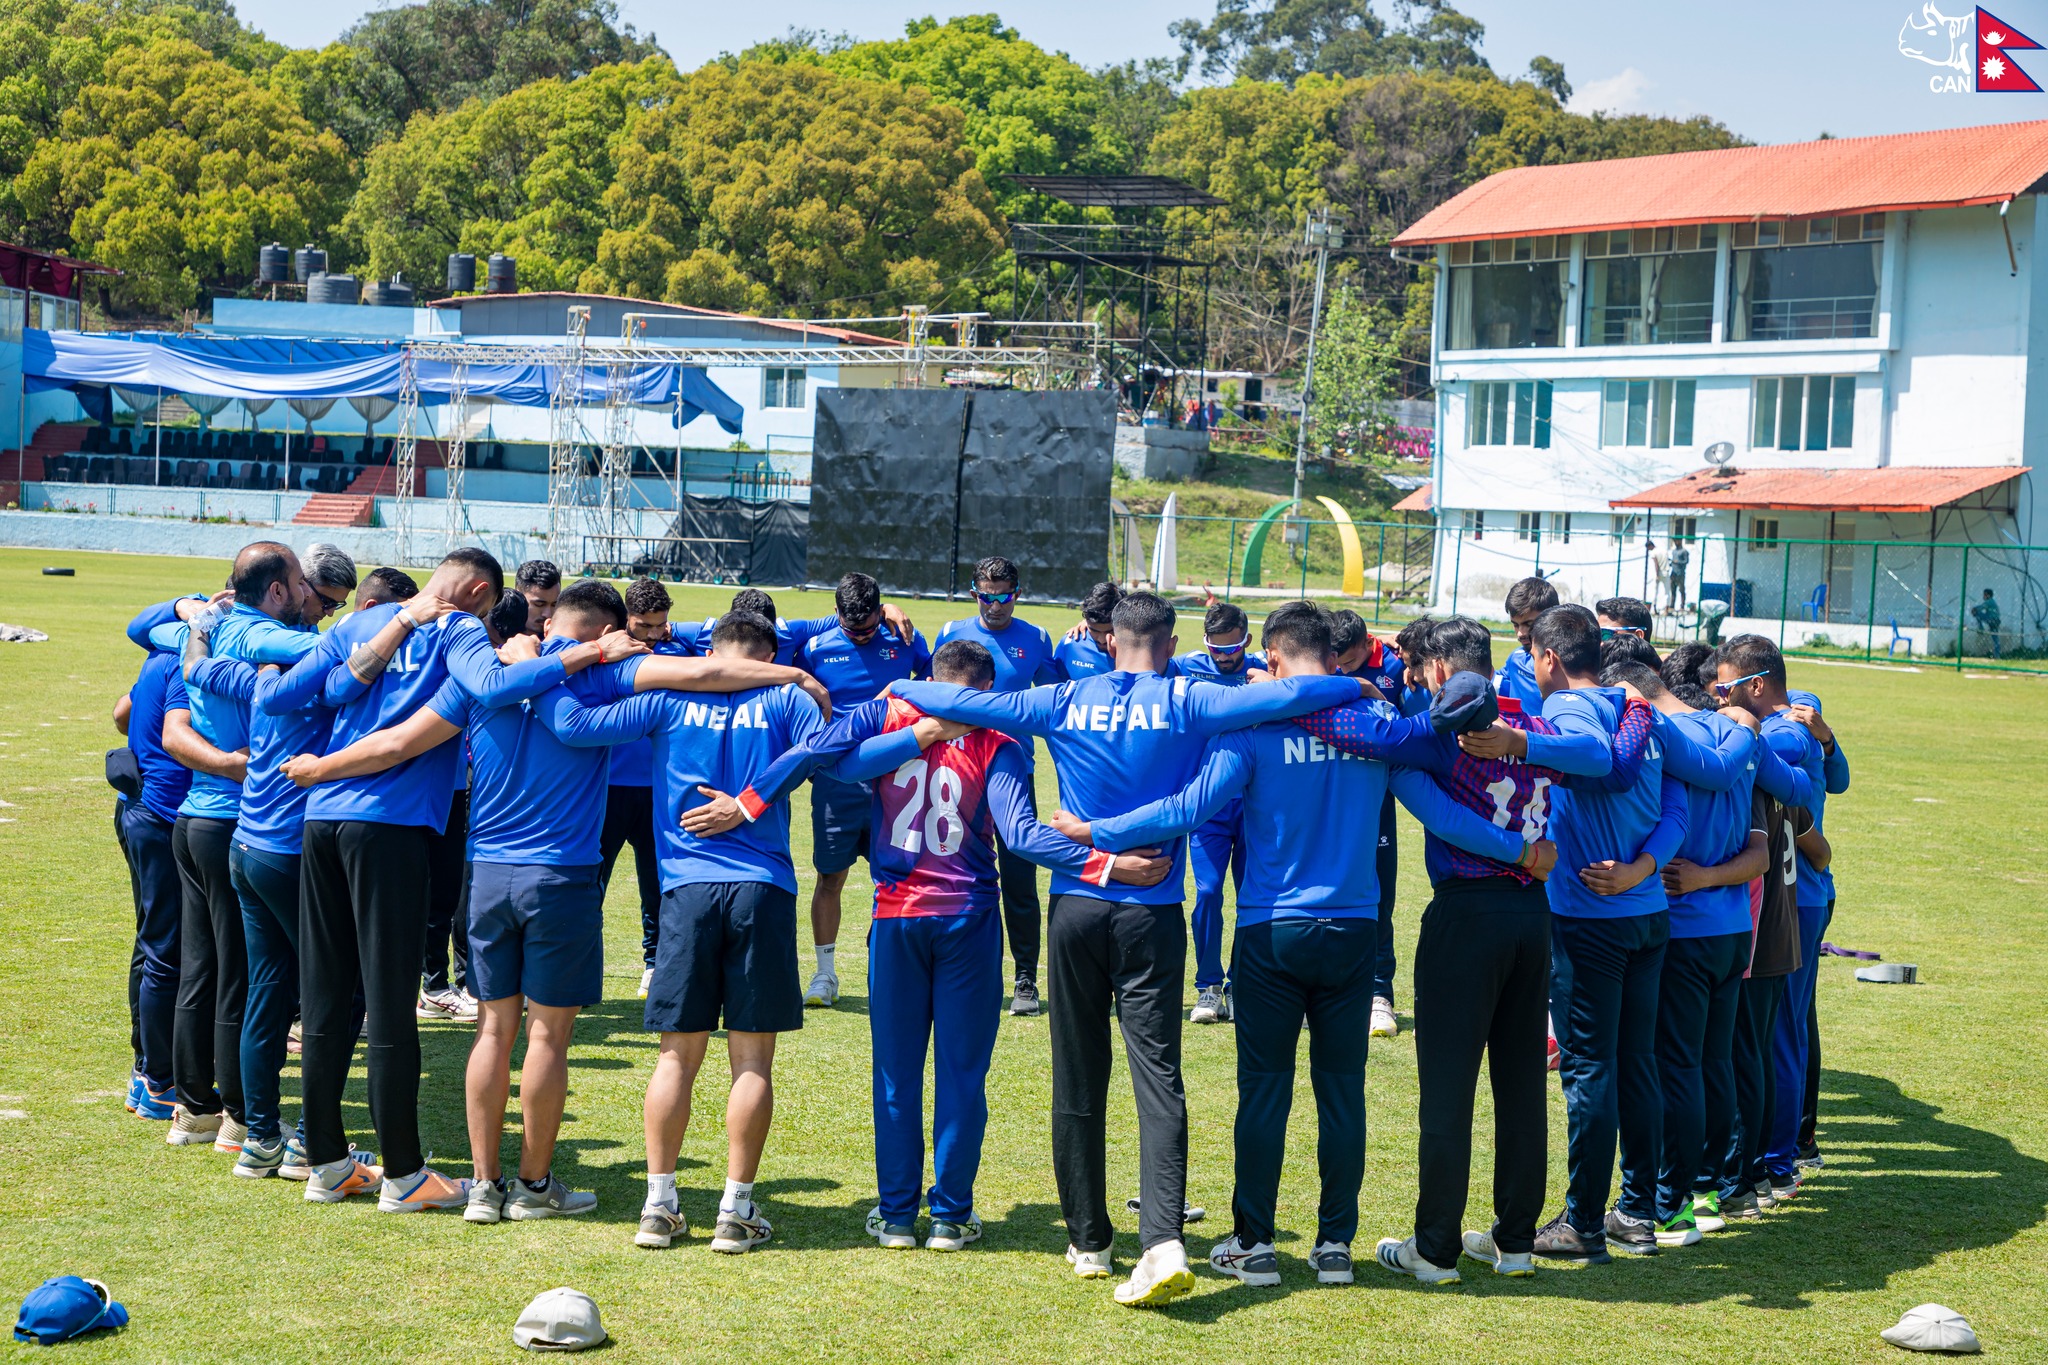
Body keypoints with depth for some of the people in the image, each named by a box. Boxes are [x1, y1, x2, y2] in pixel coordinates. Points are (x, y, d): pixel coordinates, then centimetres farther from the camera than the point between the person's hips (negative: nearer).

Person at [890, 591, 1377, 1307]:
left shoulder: (1065, 703, 2)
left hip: (1077, 905, 2)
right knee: (1158, 1073, -6)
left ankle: (1088, 1242, 17)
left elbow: (966, 702, 4)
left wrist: (900, 688, 22)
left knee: (1078, 1081, 10)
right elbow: (1284, 694, -10)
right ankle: (1164, 1241, -21)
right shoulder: (1185, 703, -3)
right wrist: (1356, 687, 7)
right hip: (1152, 915, -2)